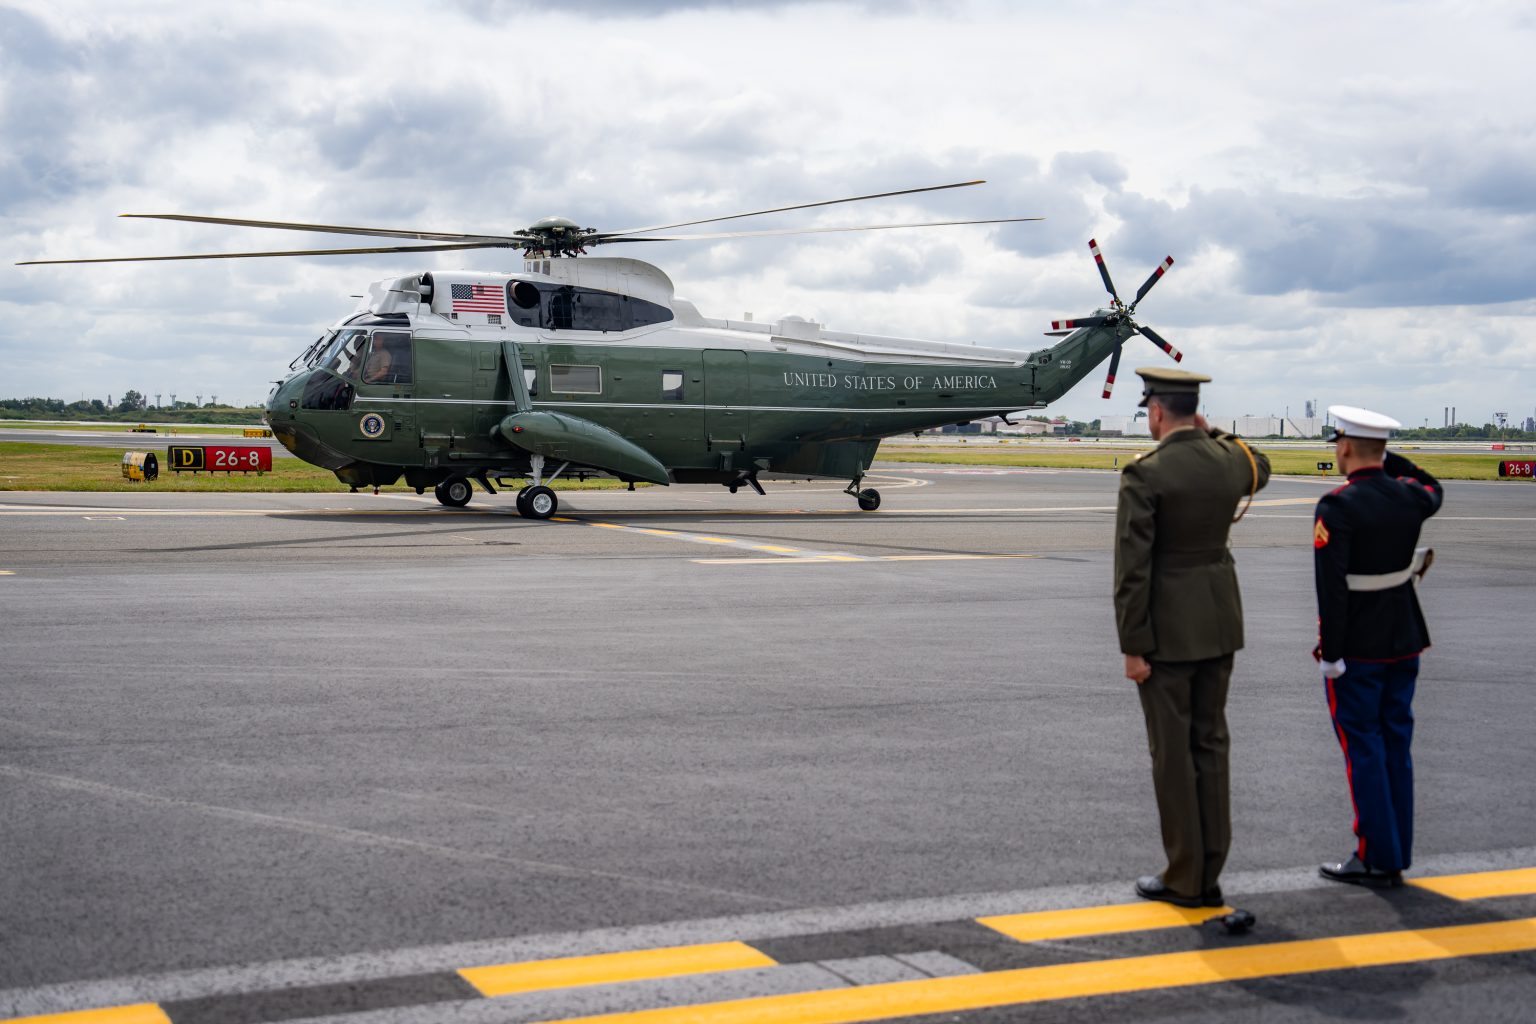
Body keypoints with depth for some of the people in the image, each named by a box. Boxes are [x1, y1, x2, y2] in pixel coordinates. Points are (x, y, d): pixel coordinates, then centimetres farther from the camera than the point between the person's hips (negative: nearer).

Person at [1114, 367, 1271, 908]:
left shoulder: (1145, 474, -17)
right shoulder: (1230, 460, 2)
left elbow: (1132, 568, -18)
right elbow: (1260, 468, 30)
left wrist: (1133, 646, -13)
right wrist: (1212, 432, 19)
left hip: (1167, 629, -6)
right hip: (1220, 621, 6)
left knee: (1172, 752, 2)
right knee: (1210, 743, 12)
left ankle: (1185, 879, 10)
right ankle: (1209, 876, 18)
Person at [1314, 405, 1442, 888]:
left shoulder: (1337, 506, -18)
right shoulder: (1408, 497, 1)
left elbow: (1331, 587, -21)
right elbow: (1434, 491, 29)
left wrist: (1330, 651, -15)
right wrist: (1389, 459, 22)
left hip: (1356, 649, -6)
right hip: (1404, 645, 6)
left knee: (1364, 749, 1)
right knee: (1396, 748, 12)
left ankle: (1375, 858, 6)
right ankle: (1396, 855, 20)